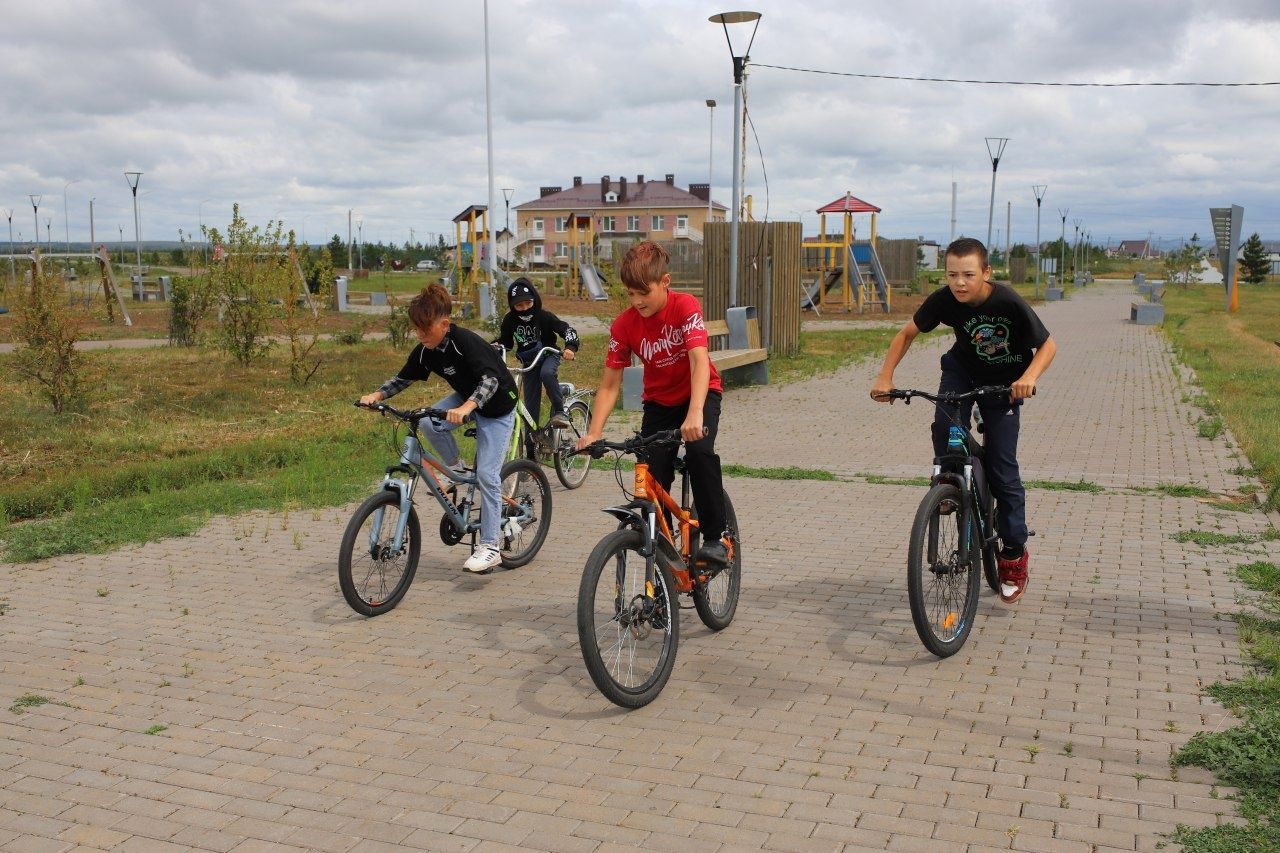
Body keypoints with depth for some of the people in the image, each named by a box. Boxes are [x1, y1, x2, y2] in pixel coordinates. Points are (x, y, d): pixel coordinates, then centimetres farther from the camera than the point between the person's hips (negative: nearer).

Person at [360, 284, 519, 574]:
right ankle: (456, 468, 4)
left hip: (497, 405, -6)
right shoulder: (424, 351, -9)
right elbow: (402, 379, 3)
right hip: (466, 397, 6)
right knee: (430, 423, -24)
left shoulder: (465, 341, -30)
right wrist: (376, 395, -15)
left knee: (487, 474, -12)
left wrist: (466, 407, -55)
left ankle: (490, 547, -6)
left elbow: (490, 380, -39)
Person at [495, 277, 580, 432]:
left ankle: (559, 411, -25)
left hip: (548, 355, -3)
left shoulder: (544, 316, -20)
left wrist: (570, 347, -42)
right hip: (528, 362, 3)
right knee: (531, 402, 0)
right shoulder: (510, 320, -12)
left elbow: (567, 329, -23)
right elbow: (505, 341, 4)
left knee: (546, 373, -38)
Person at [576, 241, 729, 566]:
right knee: (653, 481, -7)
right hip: (659, 402, 3)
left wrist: (695, 414, -51)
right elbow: (609, 386, -13)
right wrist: (593, 433, -27)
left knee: (699, 451, -31)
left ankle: (715, 537, -16)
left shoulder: (685, 307, -24)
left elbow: (699, 361, -36)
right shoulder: (624, 326, -16)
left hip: (700, 393, -3)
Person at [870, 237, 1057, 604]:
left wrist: (1029, 377, -37)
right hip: (961, 370, 2)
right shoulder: (943, 300, -22)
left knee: (1002, 469, -5)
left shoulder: (1009, 303, -29)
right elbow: (907, 334, -7)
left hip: (1003, 382, -2)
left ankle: (1014, 553, 8)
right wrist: (885, 377, -19)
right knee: (945, 429, -29)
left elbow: (1048, 345, -18)